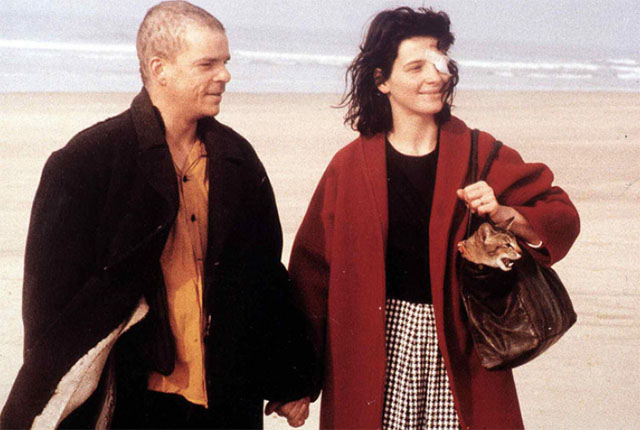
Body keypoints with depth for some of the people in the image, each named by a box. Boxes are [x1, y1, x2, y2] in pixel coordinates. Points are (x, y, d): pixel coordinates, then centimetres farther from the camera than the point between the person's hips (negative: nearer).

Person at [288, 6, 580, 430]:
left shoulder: (479, 154, 2)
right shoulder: (351, 166, 1)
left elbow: (562, 219, 4)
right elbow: (313, 269, 4)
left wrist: (502, 214, -17)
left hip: (460, 348, 1)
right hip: (376, 346, 0)